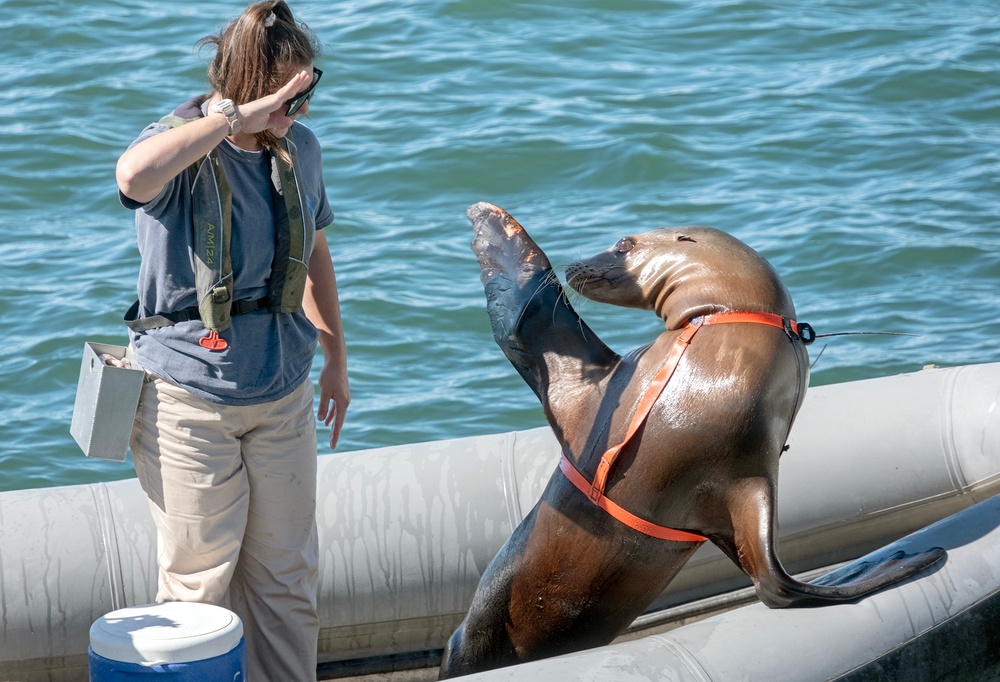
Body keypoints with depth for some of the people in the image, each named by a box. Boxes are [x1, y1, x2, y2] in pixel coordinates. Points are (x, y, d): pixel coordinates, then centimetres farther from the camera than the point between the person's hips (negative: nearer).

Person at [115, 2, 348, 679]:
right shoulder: (181, 148, -16)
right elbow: (134, 175, -43)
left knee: (288, 577, 12)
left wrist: (336, 360, 20)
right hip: (190, 398, -5)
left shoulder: (300, 147, 3)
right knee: (201, 579, 2)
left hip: (282, 393, 5)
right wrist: (237, 118, -39)